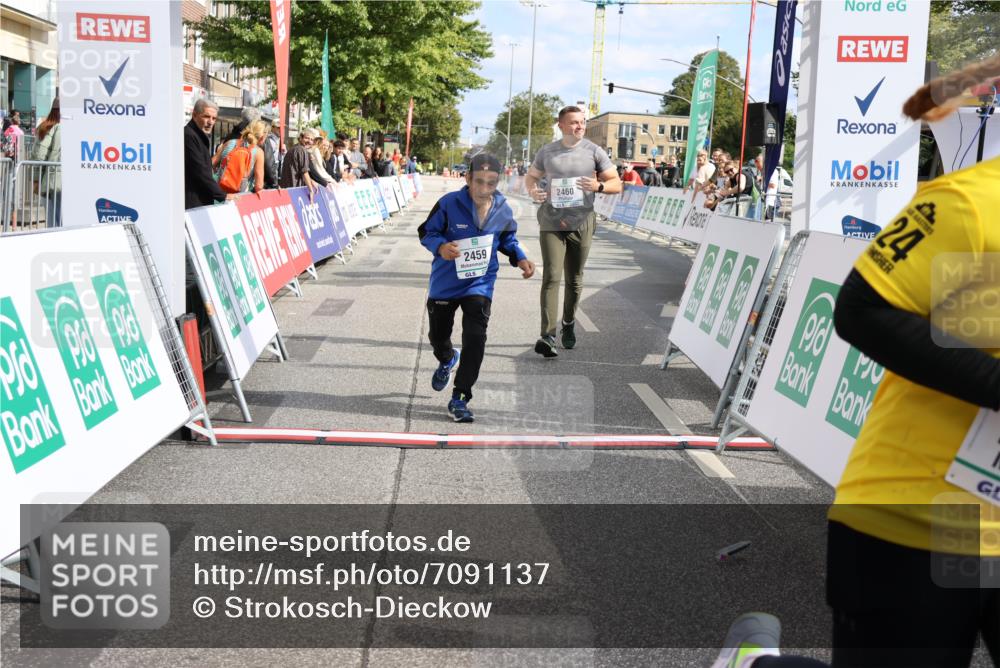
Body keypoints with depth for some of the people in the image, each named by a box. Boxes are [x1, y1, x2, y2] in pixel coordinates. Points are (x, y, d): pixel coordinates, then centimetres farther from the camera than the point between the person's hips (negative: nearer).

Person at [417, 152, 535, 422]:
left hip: (480, 282, 0)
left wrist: (520, 258, -8)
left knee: (475, 337, -15)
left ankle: (459, 399, -4)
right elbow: (426, 232, -9)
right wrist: (440, 247, -29)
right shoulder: (449, 204, -20)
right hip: (445, 282, 0)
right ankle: (447, 360, 56)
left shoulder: (503, 210, -9)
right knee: (438, 334, 17)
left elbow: (508, 240, 10)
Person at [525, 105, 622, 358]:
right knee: (551, 277, -13)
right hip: (551, 223, -1)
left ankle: (569, 322, 36)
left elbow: (617, 184, 4)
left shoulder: (594, 151, 2)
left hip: (581, 225, 1)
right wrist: (532, 191, -5)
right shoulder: (547, 152, 5)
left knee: (574, 280, 12)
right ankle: (547, 336, -18)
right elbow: (530, 176, 18)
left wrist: (599, 186, -19)